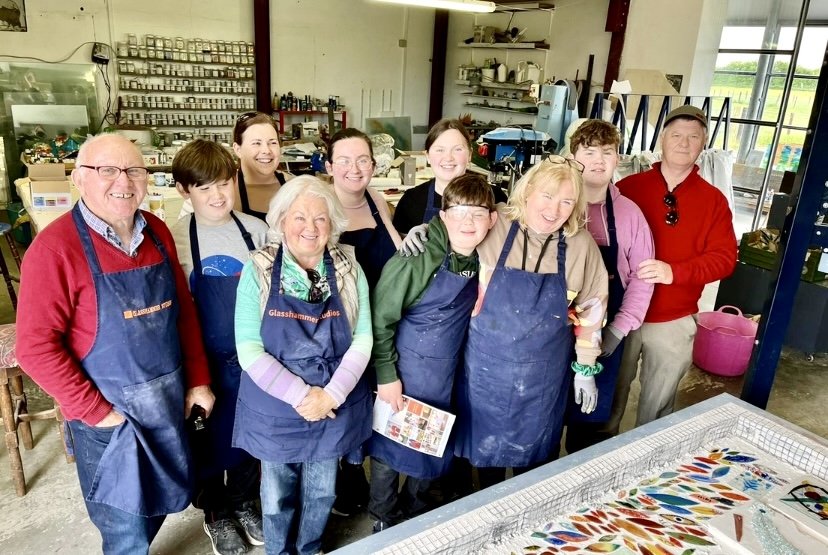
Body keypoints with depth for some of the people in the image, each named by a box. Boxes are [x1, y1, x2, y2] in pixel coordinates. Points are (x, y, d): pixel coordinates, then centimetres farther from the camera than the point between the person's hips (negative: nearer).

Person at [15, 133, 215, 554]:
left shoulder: (158, 232, 0)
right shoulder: (55, 247, -18)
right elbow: (37, 346, -18)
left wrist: (197, 379, 4)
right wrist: (94, 411, -15)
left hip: (170, 402, 5)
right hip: (110, 413, -5)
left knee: (160, 504, 24)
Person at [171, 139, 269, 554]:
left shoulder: (256, 230, -6)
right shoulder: (175, 239, -12)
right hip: (205, 361, -2)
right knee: (210, 441, 16)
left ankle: (243, 503, 44)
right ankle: (216, 515, 40)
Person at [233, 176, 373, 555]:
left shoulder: (349, 270, -6)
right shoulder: (258, 270, -11)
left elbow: (362, 339, -6)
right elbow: (248, 349, -14)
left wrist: (332, 395, -17)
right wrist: (300, 395, -20)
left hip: (335, 405, 2)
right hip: (275, 406, -1)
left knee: (322, 492, 21)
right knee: (277, 493, 19)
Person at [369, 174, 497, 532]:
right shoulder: (418, 258, -22)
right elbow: (381, 318, -17)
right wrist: (386, 375, -16)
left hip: (445, 375, 5)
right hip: (403, 369, -5)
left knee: (432, 445, 20)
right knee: (389, 443, 11)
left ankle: (413, 510, 46)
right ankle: (383, 520, 36)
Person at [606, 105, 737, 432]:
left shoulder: (714, 200, 2)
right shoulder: (629, 187, -2)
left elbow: (724, 258, -6)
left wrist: (674, 271, -23)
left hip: (674, 324, 1)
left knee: (657, 406, 17)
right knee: (609, 395, 15)